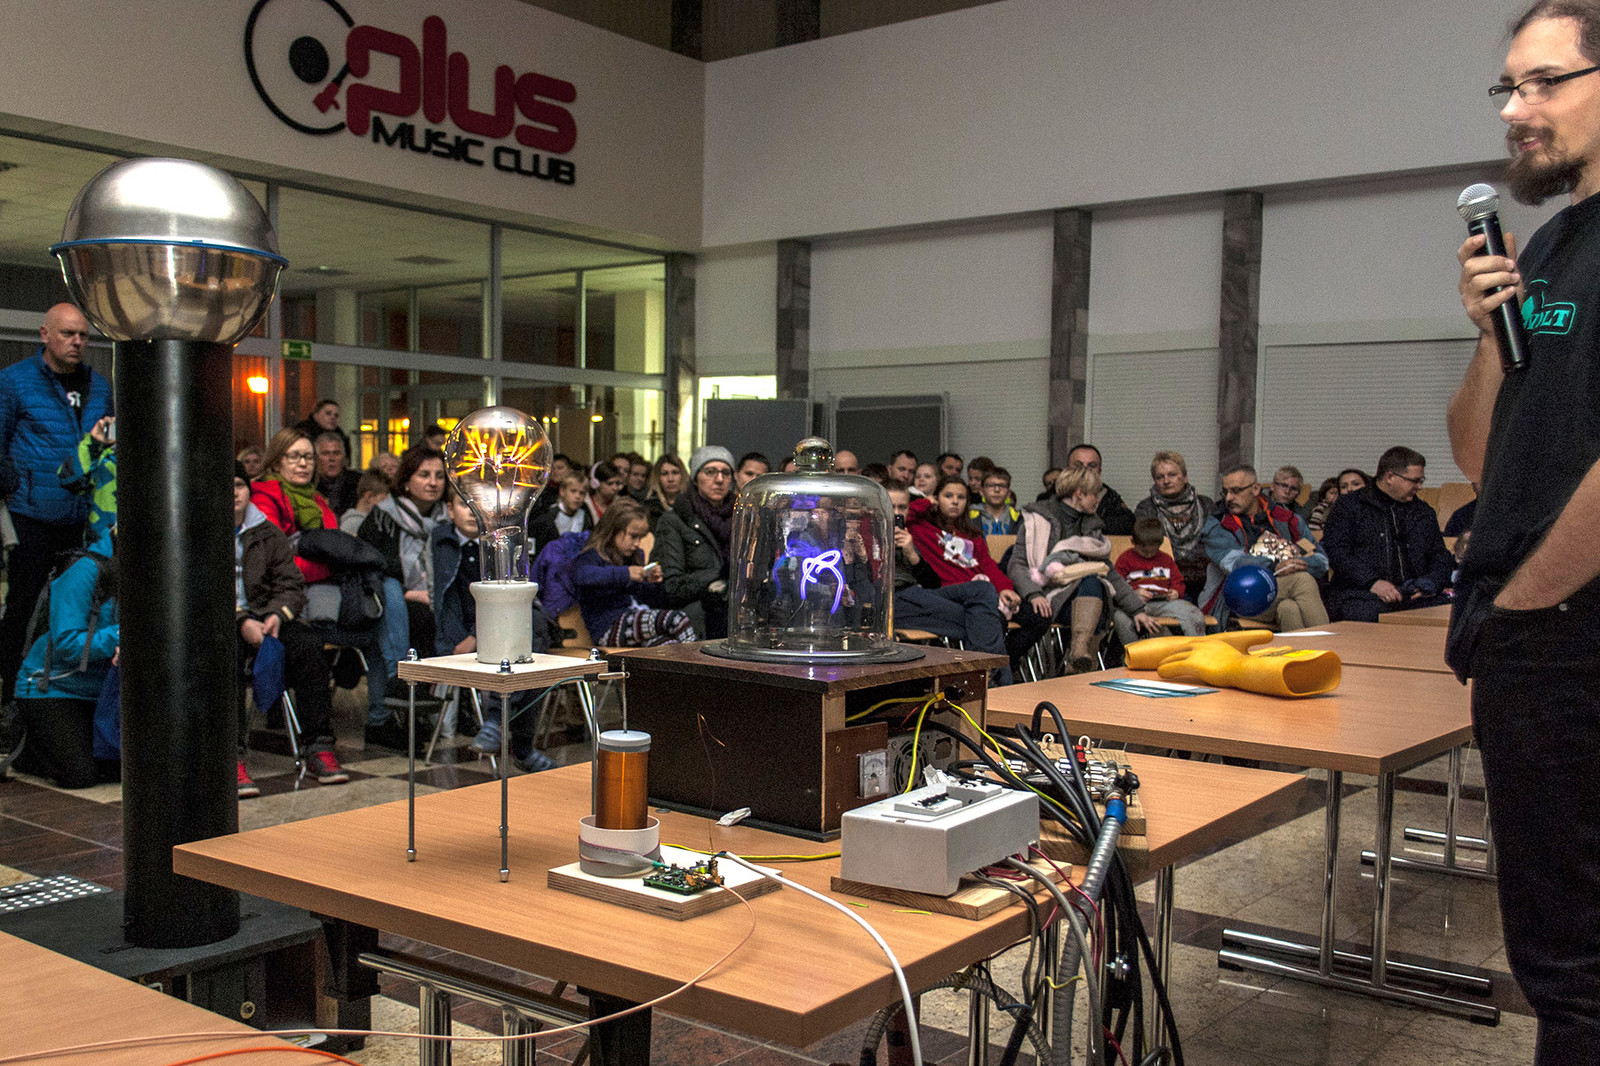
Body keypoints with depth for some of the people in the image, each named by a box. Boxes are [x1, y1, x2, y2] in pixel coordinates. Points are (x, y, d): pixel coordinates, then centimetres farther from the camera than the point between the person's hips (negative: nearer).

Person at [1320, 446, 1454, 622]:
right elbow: (1335, 551, -4)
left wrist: (1432, 581, 3)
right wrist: (1371, 581, -18)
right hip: (1360, 593, -4)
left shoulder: (1424, 512, 26)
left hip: (1414, 595, 5)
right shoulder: (1349, 506, 9)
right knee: (1367, 614, -40)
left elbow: (1441, 555, 28)